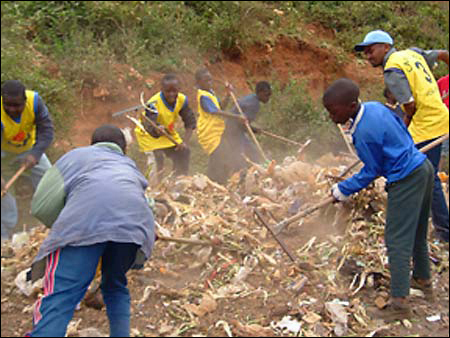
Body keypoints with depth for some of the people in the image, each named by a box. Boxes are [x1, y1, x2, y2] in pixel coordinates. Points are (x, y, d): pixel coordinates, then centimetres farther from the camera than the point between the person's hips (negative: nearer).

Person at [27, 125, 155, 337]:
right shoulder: (130, 167, 43)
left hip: (85, 218, -4)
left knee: (59, 297, -9)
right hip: (135, 222, 4)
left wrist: (65, 229, 36)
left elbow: (42, 206, 19)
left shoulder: (76, 155, 32)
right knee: (115, 287, 26)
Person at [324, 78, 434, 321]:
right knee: (417, 231, 24)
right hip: (422, 166, 10)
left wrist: (343, 189, -1)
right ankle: (423, 277, 41)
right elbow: (403, 129, 14)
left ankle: (399, 302, -6)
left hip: (406, 181, -10)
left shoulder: (363, 134, -24)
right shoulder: (376, 107, 1)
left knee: (398, 239, -6)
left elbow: (371, 172, -12)